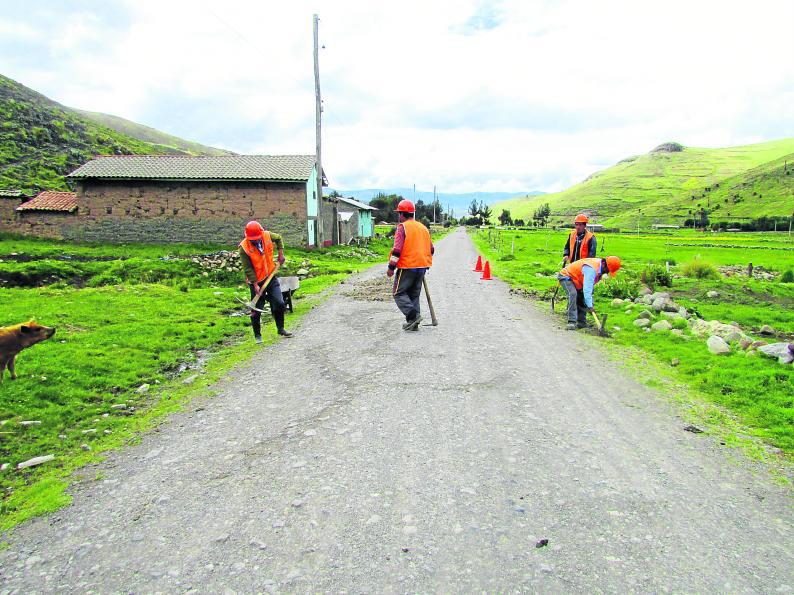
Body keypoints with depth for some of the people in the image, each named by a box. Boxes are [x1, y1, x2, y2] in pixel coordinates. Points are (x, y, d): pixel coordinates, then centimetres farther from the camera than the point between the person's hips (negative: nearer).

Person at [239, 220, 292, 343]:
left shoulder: (268, 236, -8)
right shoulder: (244, 247, -19)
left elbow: (279, 238, 16)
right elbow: (248, 268, -16)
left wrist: (281, 254, 7)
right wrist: (255, 284, -19)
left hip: (271, 277, 4)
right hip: (257, 281, -3)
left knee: (279, 303, 2)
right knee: (257, 310, 2)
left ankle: (281, 329, 21)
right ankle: (257, 335, 18)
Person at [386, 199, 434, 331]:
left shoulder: (402, 227, -8)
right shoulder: (423, 227, 14)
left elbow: (397, 249, -17)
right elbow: (431, 248, 18)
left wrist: (391, 267, -15)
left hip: (407, 267, -7)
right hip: (422, 266, 7)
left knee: (399, 293, 3)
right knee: (414, 294, 15)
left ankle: (413, 315, -12)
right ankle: (413, 323, 14)